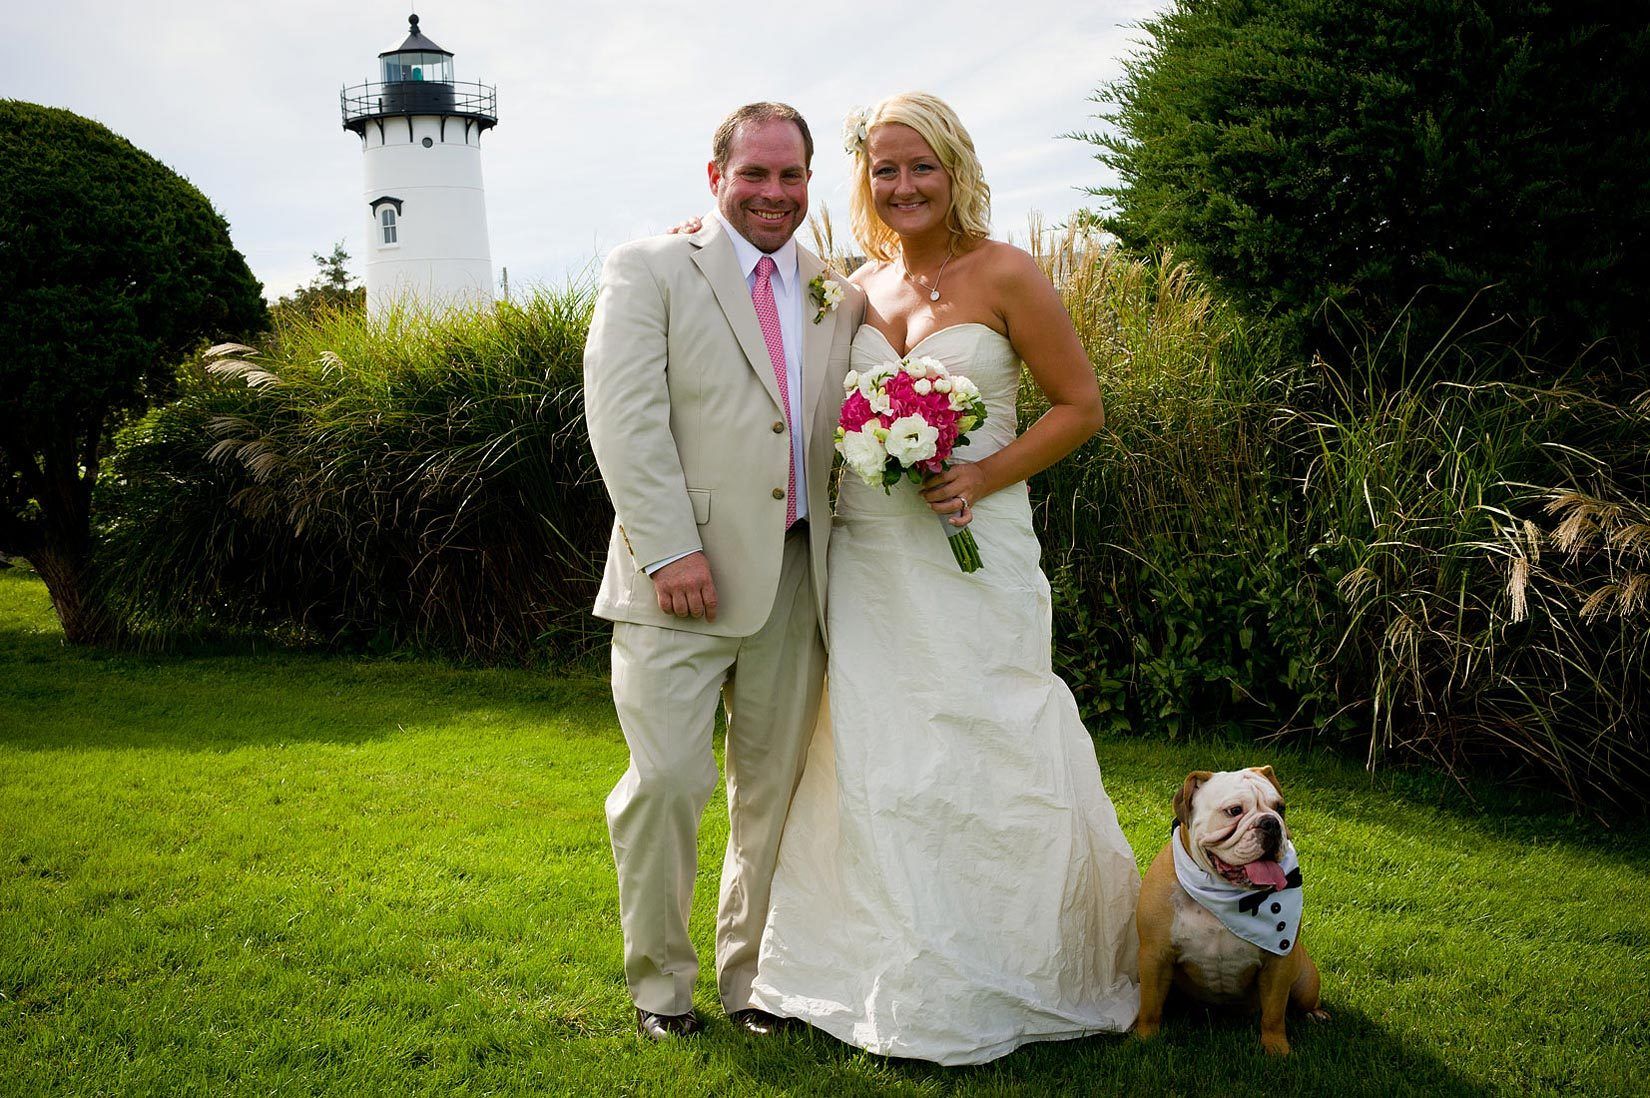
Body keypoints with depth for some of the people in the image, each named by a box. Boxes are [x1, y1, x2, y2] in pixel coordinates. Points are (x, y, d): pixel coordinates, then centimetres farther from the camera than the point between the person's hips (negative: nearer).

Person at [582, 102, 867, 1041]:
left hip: (795, 577, 4)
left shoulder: (837, 295, 14)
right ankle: (661, 976, 17)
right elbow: (625, 416, -8)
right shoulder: (649, 270, 2)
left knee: (775, 787, 10)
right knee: (666, 781, -5)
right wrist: (672, 550, -16)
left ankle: (752, 971, 27)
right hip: (681, 576, -4)